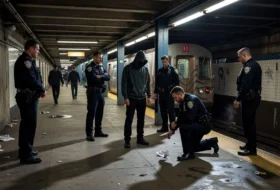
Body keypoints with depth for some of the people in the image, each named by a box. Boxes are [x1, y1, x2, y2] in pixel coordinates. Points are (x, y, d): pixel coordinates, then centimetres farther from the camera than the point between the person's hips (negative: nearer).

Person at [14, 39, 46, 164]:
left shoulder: (27, 60, 19)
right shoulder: (25, 60, -15)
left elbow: (34, 78, 16)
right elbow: (31, 79, -24)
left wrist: (40, 90, 2)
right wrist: (42, 90, -11)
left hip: (28, 96, 11)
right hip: (27, 97, -11)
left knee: (27, 124, 18)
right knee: (29, 124, -8)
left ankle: (25, 150, 29)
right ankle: (26, 155, -3)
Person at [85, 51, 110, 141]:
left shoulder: (101, 67, 15)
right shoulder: (89, 67, -8)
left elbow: (108, 77, 3)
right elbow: (94, 79, -21)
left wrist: (100, 76, -15)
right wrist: (103, 77, -4)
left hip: (101, 92, 7)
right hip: (93, 92, -7)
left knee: (100, 113, 12)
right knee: (91, 113, -4)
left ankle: (98, 131, 23)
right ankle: (89, 134, 2)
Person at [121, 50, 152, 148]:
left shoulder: (145, 69, 6)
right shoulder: (128, 68, -7)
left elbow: (148, 83, 13)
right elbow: (124, 83, -8)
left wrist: (148, 95, 9)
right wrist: (125, 97, -14)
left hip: (142, 98, 4)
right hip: (131, 98, -4)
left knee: (141, 119, 10)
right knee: (129, 119, 0)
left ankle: (140, 138, 21)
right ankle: (127, 140, 7)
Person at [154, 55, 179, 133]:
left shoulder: (173, 69, -3)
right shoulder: (160, 71, 12)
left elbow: (177, 82, -7)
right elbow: (157, 82, 16)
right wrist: (155, 92, 12)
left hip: (169, 93, -5)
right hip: (161, 93, 5)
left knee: (171, 111, -1)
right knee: (163, 111, 10)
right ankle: (164, 127, 19)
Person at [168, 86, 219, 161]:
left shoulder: (191, 100, -24)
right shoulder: (183, 102, 4)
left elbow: (189, 118, -33)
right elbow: (181, 117, 8)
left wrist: (176, 123, -23)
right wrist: (172, 130, 1)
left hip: (204, 125, -10)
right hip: (197, 125, 10)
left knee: (183, 127, -32)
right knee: (193, 146, 20)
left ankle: (189, 153, -20)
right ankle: (212, 142, 34)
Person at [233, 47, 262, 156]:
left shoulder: (249, 66, -16)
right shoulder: (252, 65, 17)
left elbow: (246, 85, -24)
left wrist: (238, 99, -20)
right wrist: (241, 98, 17)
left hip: (250, 98, -11)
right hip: (252, 97, 11)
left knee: (249, 123, -6)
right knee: (248, 122, 17)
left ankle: (252, 149, 0)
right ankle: (250, 144, 27)